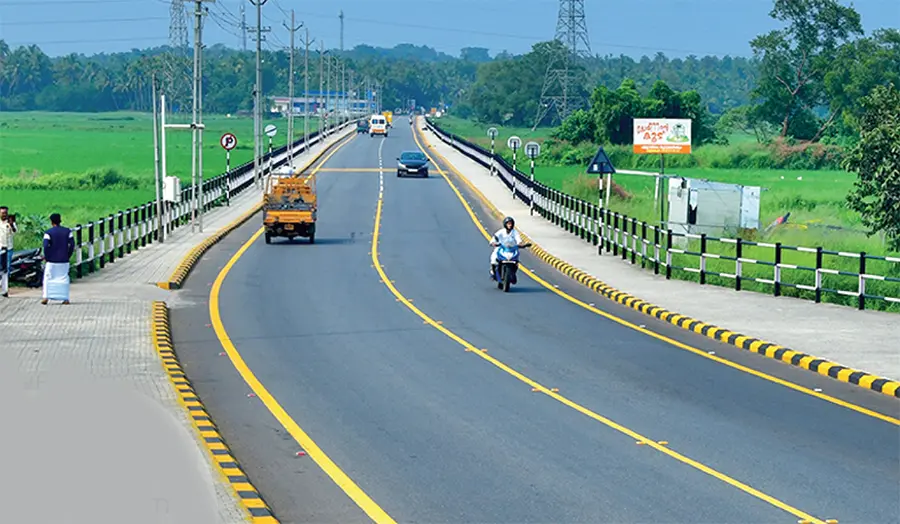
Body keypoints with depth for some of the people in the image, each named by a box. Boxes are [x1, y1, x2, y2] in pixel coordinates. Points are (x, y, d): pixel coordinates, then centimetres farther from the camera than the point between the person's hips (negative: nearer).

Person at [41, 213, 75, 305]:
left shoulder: (48, 233, -5)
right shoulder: (67, 231, 3)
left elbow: (46, 246, -14)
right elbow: (72, 244, -1)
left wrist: (46, 257, -2)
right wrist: (68, 255, 7)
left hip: (52, 260, -2)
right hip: (64, 260, 2)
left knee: (48, 277, 6)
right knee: (64, 278, 8)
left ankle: (46, 297, -6)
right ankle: (65, 298, 4)